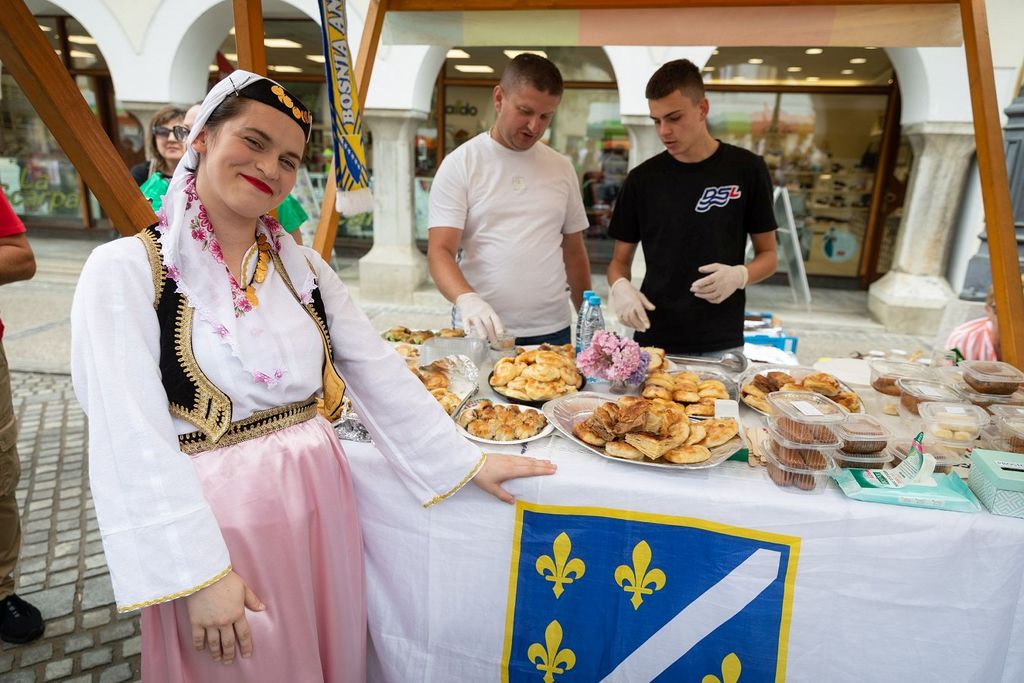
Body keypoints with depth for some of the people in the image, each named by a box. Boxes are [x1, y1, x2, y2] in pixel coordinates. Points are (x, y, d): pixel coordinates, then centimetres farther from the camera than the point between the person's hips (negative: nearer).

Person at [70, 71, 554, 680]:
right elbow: (133, 441, -14)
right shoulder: (126, 270, -9)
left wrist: (469, 462, 2)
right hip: (209, 518, -4)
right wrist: (199, 575, -17)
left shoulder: (303, 266, 5)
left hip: (320, 500, 4)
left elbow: (381, 372, 3)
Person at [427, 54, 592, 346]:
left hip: (553, 331, 4)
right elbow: (440, 251, -10)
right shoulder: (459, 165, -3)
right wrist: (467, 298, -30)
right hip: (480, 333, -3)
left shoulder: (562, 168, 10)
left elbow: (574, 252, 14)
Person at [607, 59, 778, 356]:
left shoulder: (746, 169, -2)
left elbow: (768, 255, 5)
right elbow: (620, 260, 7)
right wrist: (620, 287, -16)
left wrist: (739, 275, -17)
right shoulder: (642, 179, 1)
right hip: (654, 342, 1)